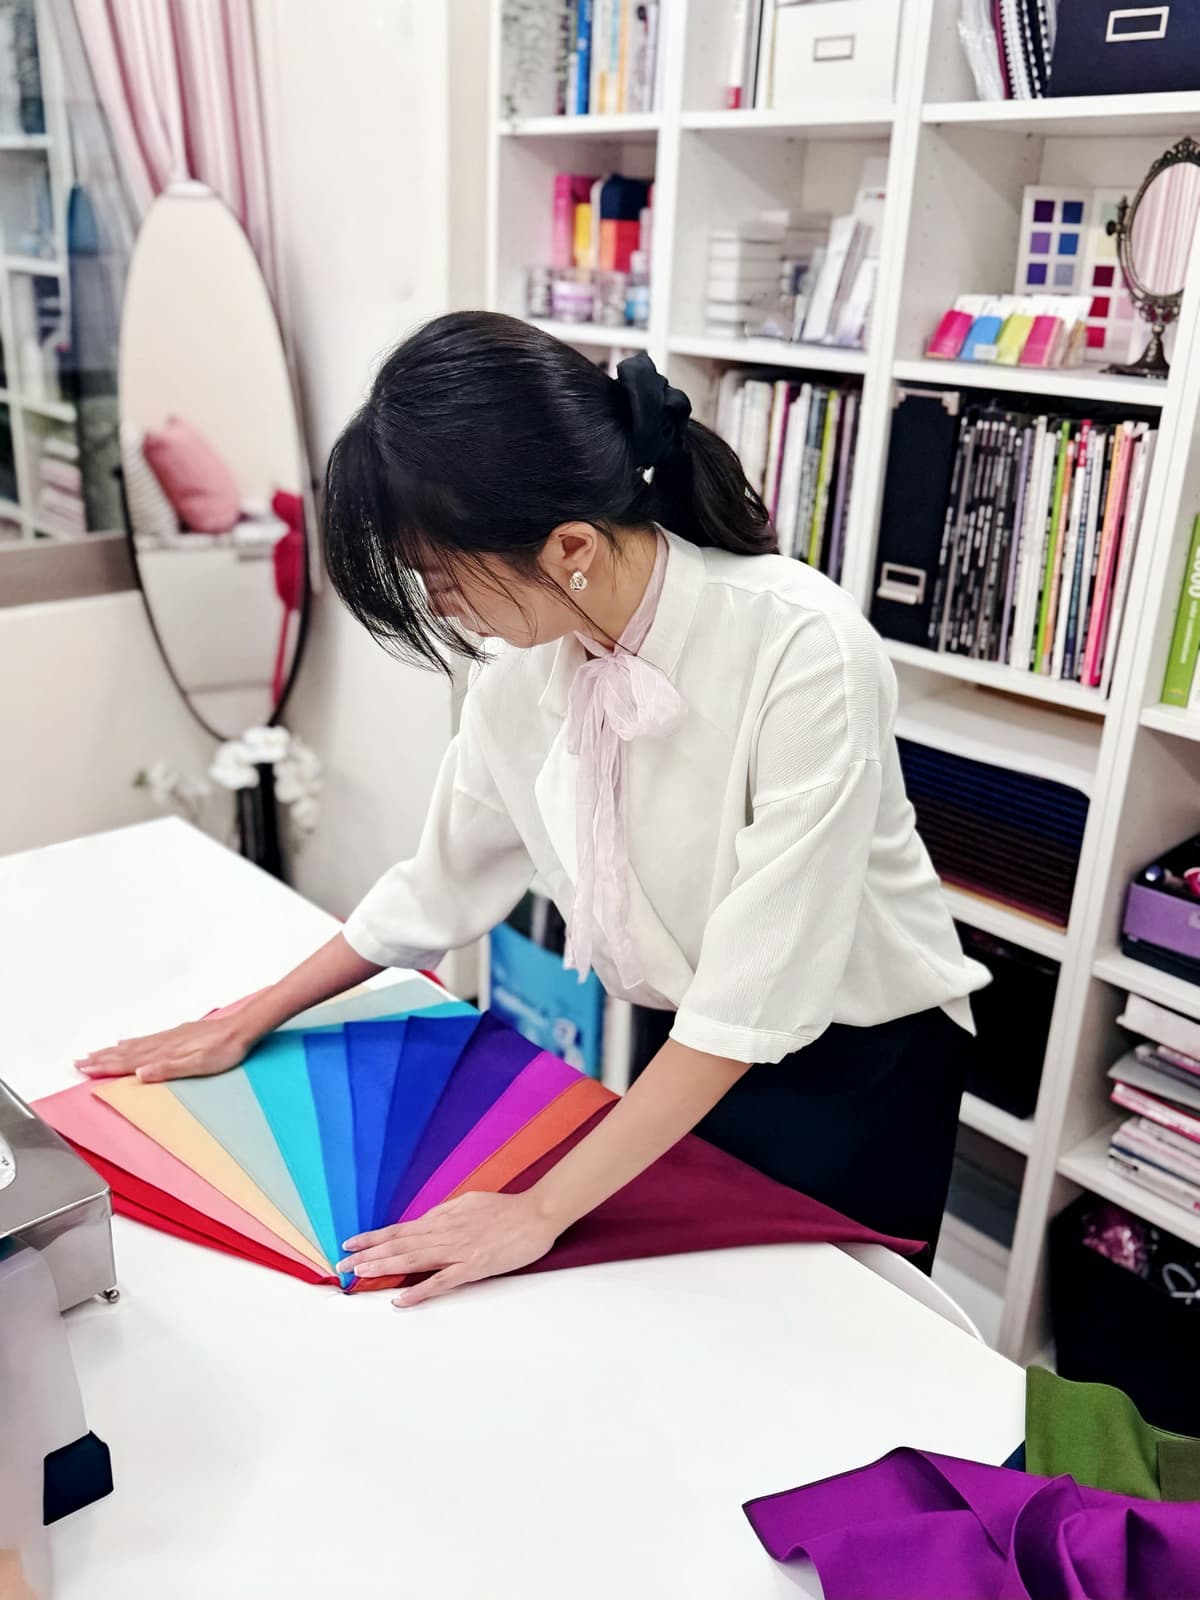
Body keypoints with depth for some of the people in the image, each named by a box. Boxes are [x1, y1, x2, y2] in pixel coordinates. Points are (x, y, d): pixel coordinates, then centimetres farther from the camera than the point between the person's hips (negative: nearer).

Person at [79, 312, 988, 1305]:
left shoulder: (803, 650, -31)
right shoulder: (530, 648, -12)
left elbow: (754, 997, -29)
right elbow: (446, 879, 1)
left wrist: (544, 1209, -25)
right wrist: (248, 1022, 7)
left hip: (854, 1070, -4)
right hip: (690, 1055, 5)